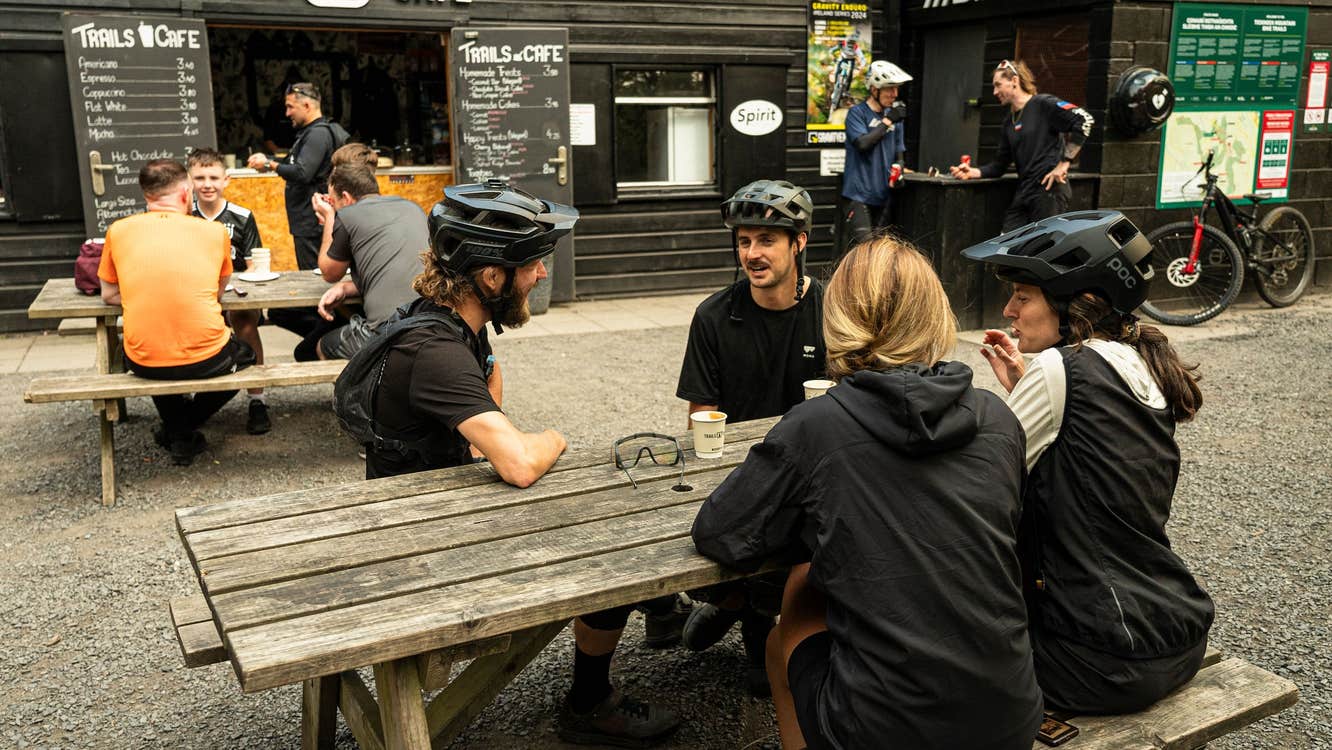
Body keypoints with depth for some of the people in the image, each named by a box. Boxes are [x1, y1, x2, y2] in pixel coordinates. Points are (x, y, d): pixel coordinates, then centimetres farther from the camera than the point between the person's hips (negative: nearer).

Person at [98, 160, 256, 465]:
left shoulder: (118, 231, 2)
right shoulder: (215, 230, -1)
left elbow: (109, 295, 11)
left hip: (144, 364, 2)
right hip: (206, 360, -2)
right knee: (245, 354, 32)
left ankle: (178, 433, 29)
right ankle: (185, 428, 20)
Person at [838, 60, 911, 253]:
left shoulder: (894, 115, 13)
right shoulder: (857, 113, -3)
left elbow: (899, 152, 18)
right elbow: (862, 143, -18)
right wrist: (888, 121, -10)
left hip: (883, 194, 6)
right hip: (858, 194, -6)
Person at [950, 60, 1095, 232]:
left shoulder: (1043, 104, -4)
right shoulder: (1009, 121, 19)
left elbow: (1084, 120, -14)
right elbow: (999, 165, 19)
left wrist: (1064, 163, -15)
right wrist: (972, 172, 1)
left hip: (1049, 189, -7)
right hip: (1023, 194, 7)